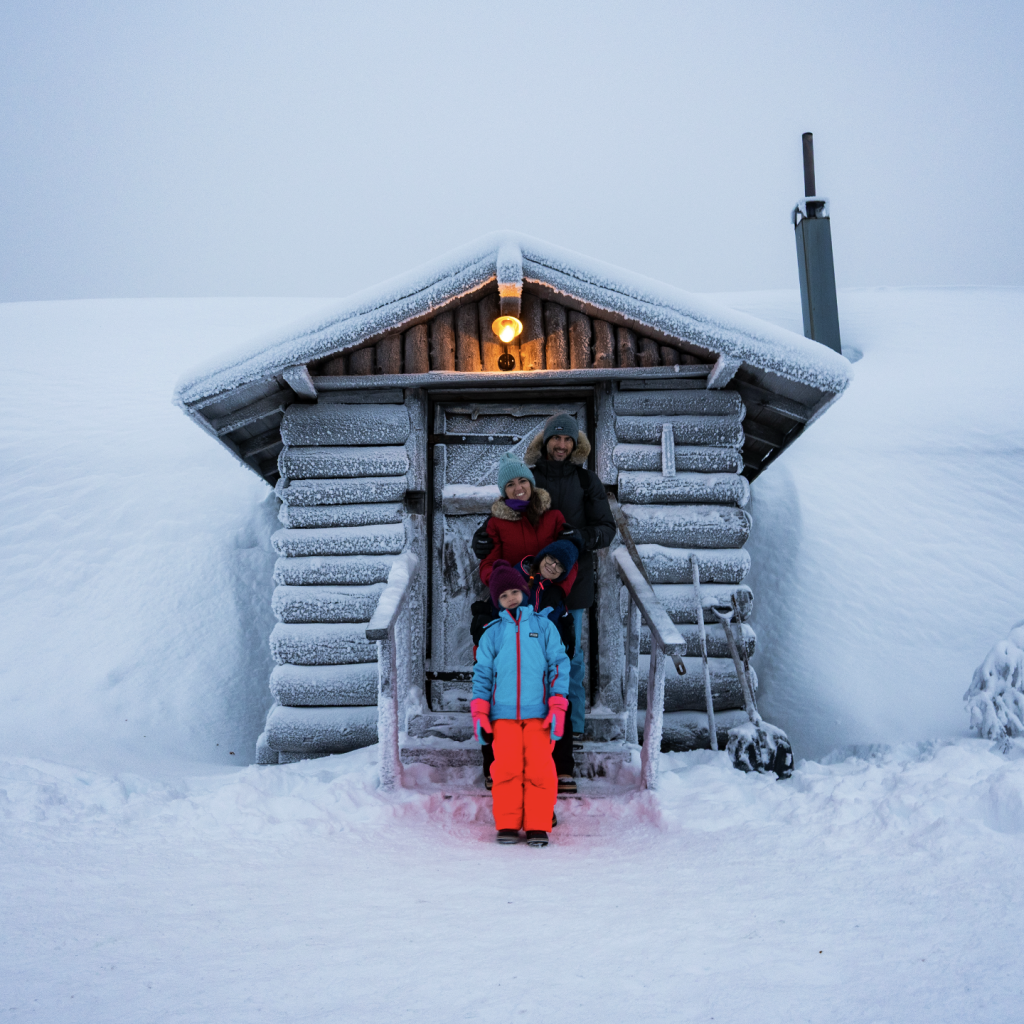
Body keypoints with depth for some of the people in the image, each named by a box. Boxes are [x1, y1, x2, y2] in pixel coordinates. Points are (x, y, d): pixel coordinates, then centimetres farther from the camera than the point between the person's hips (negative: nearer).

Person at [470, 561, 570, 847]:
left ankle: (538, 827, 1)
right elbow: (482, 673, 12)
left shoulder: (544, 626, 9)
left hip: (538, 713, -1)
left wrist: (558, 708, -3)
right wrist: (479, 713, 3)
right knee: (506, 769, -7)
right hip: (503, 714, 1)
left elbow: (559, 666, 5)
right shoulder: (492, 633, 12)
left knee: (539, 769, -8)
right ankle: (507, 826, 5)